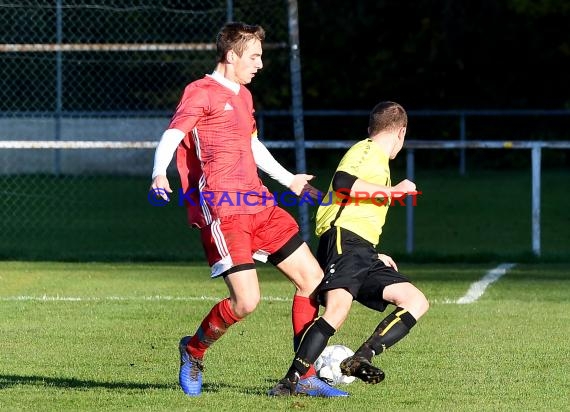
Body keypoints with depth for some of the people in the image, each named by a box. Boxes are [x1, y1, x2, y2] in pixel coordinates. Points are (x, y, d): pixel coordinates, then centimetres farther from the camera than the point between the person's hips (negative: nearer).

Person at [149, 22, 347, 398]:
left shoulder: (243, 96, 21)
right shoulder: (202, 93, -5)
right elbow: (171, 136, -18)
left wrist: (287, 179, 47)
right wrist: (159, 175, -37)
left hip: (258, 205, 9)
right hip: (221, 210, -9)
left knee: (313, 278, 4)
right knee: (246, 301, -18)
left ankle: (305, 376, 10)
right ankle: (193, 351, 10)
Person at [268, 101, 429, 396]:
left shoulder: (376, 160, 32)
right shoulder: (368, 151, 2)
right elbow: (342, 182, -19)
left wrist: (375, 256, 43)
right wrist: (391, 192, -12)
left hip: (363, 252, 10)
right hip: (344, 240, -10)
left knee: (417, 302, -1)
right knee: (338, 308, -28)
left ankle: (359, 360, -14)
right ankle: (291, 381, -27)